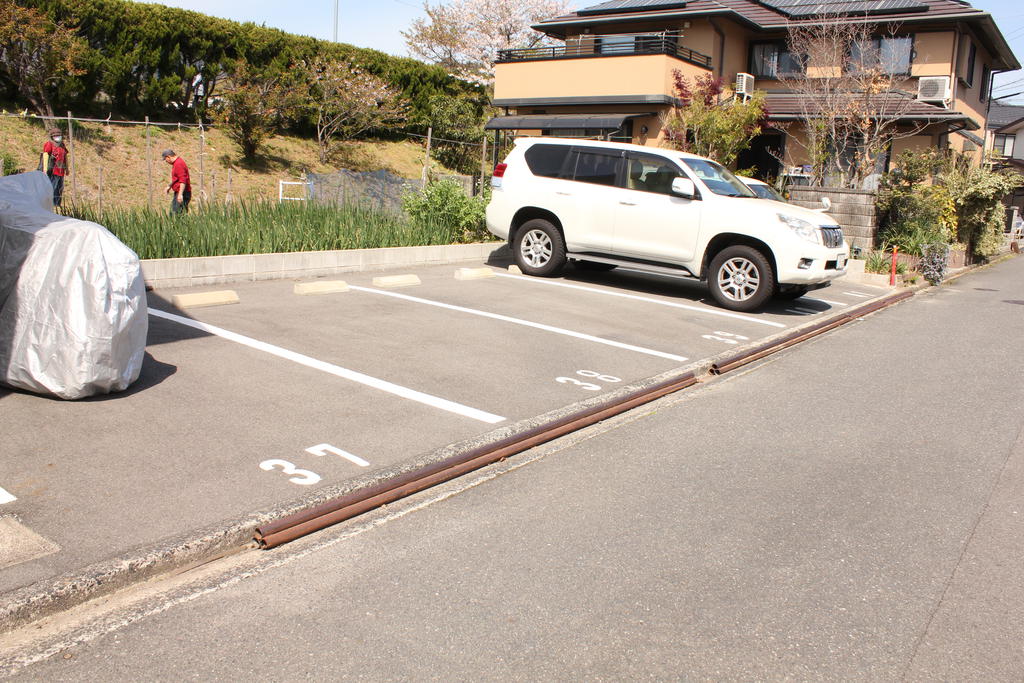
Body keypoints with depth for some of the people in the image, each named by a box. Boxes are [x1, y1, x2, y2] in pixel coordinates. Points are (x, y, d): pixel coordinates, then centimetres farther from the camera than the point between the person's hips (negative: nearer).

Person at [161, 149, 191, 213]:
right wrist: (169, 186, 38)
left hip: (182, 194, -11)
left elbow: (183, 181, -28)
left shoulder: (179, 164, -19)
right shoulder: (176, 163, 16)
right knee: (173, 213, 11)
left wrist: (180, 194, -32)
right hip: (177, 193, 11)